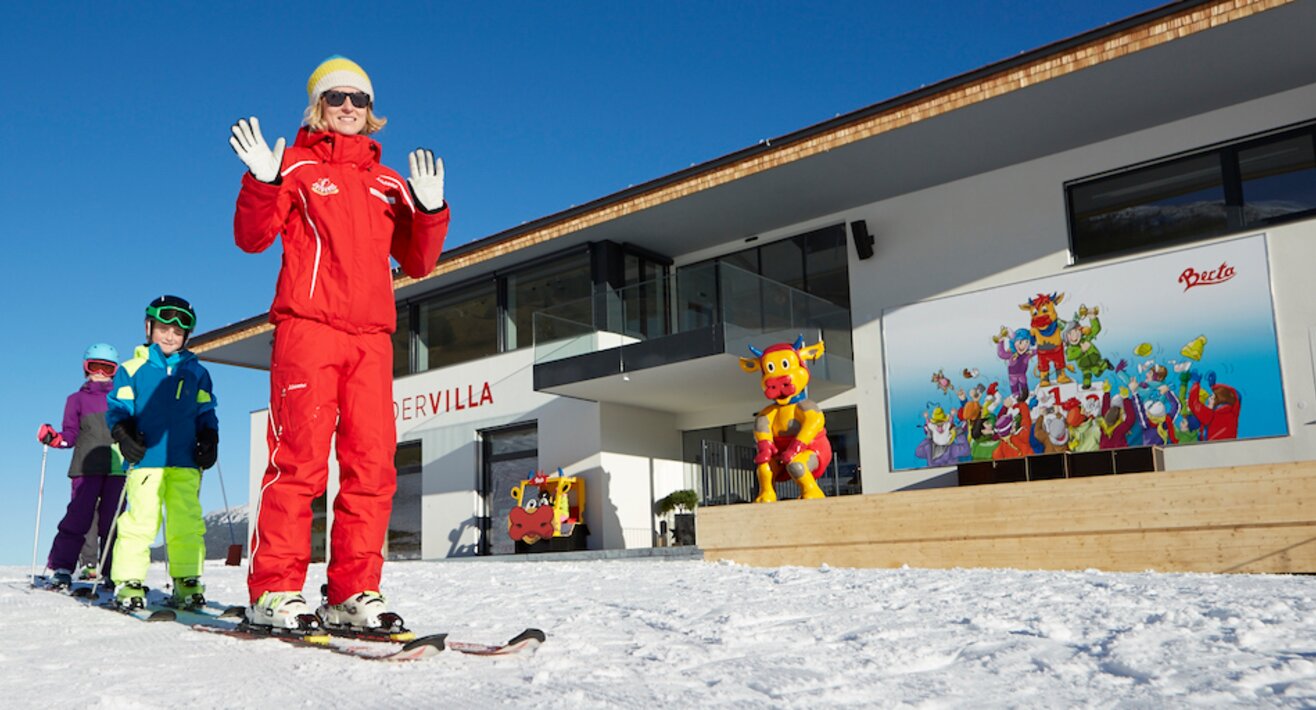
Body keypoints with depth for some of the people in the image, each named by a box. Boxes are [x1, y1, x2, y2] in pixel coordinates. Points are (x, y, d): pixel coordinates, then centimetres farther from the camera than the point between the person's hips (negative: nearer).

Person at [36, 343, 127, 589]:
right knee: (78, 516, -10)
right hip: (87, 466, -1)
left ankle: (112, 570, 1)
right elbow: (71, 435, 10)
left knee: (112, 520, -2)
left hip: (117, 467, 1)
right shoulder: (76, 400, 19)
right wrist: (54, 438, -9)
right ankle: (62, 568, -7)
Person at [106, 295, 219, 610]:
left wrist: (209, 439, 5)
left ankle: (187, 580, 7)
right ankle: (129, 580, 2)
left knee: (187, 522, 0)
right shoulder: (132, 369, 10)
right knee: (140, 519, -7)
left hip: (185, 461, 2)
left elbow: (206, 412, 19)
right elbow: (117, 407, 8)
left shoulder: (196, 373, 17)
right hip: (146, 458, -2)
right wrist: (123, 433, -9)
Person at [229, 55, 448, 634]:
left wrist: (430, 210, 4)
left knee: (373, 462, -3)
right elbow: (252, 238, 2)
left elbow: (416, 263, 19)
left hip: (372, 336, 4)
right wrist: (263, 182, -14)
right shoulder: (297, 165, 12)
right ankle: (275, 591, -4)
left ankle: (354, 593, 1)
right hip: (308, 326, -4)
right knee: (300, 457, -10)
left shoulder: (388, 183, 23)